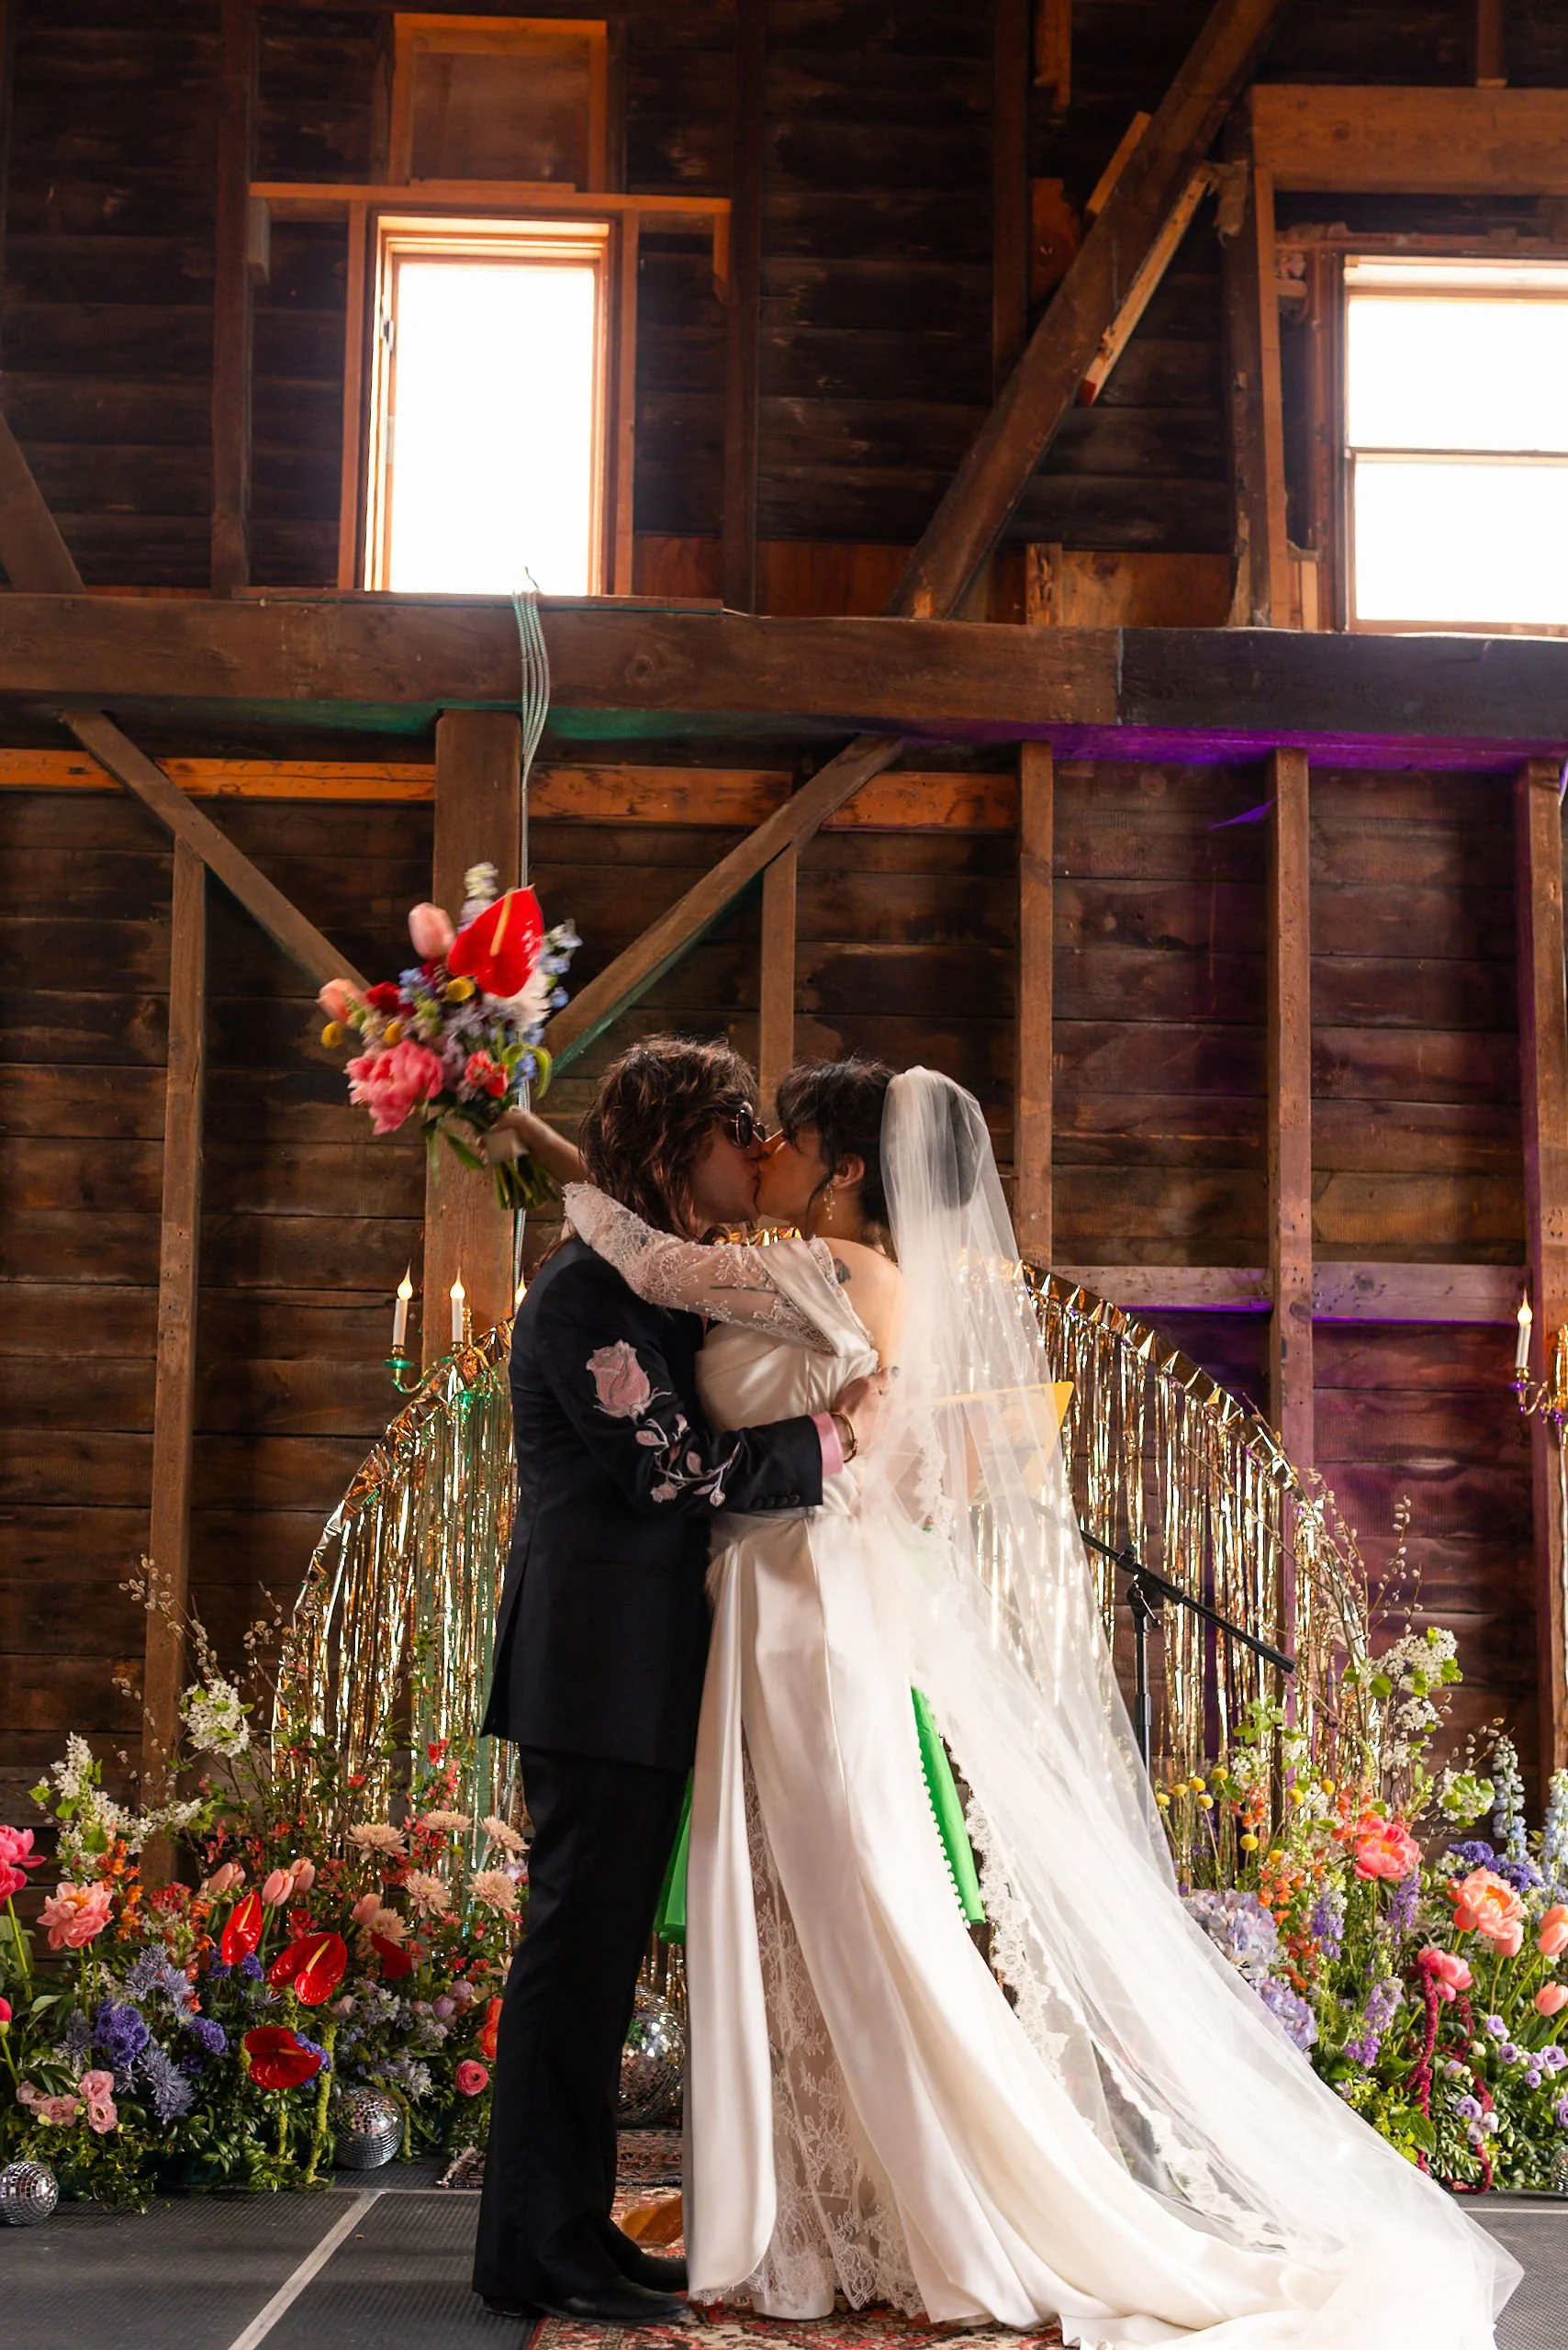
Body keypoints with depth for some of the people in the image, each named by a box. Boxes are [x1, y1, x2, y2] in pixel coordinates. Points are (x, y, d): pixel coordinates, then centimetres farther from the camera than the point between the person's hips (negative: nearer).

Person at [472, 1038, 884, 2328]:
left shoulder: (676, 1287, 18)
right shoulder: (588, 1288, -12)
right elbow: (671, 1465, -18)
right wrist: (832, 1436, -12)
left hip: (645, 1674, 10)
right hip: (600, 1669, -10)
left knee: (601, 1953, 13)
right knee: (578, 1944, -4)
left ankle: (572, 2229, 22)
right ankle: (538, 2248, 5)